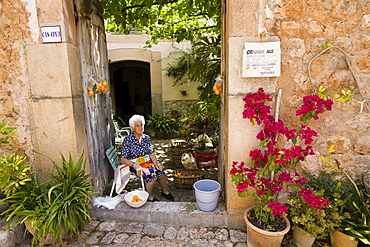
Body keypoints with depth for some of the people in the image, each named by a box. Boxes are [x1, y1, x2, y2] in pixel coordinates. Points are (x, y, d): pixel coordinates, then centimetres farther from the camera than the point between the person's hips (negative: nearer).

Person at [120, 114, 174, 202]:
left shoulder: (146, 137, 3)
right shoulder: (128, 140, -13)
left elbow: (152, 153, 6)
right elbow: (122, 159, -15)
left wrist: (156, 163, -12)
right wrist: (135, 165, -28)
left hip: (148, 162, 5)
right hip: (135, 165, -4)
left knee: (161, 173, -20)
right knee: (152, 175, -28)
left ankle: (165, 192, 7)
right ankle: (150, 197, -5)